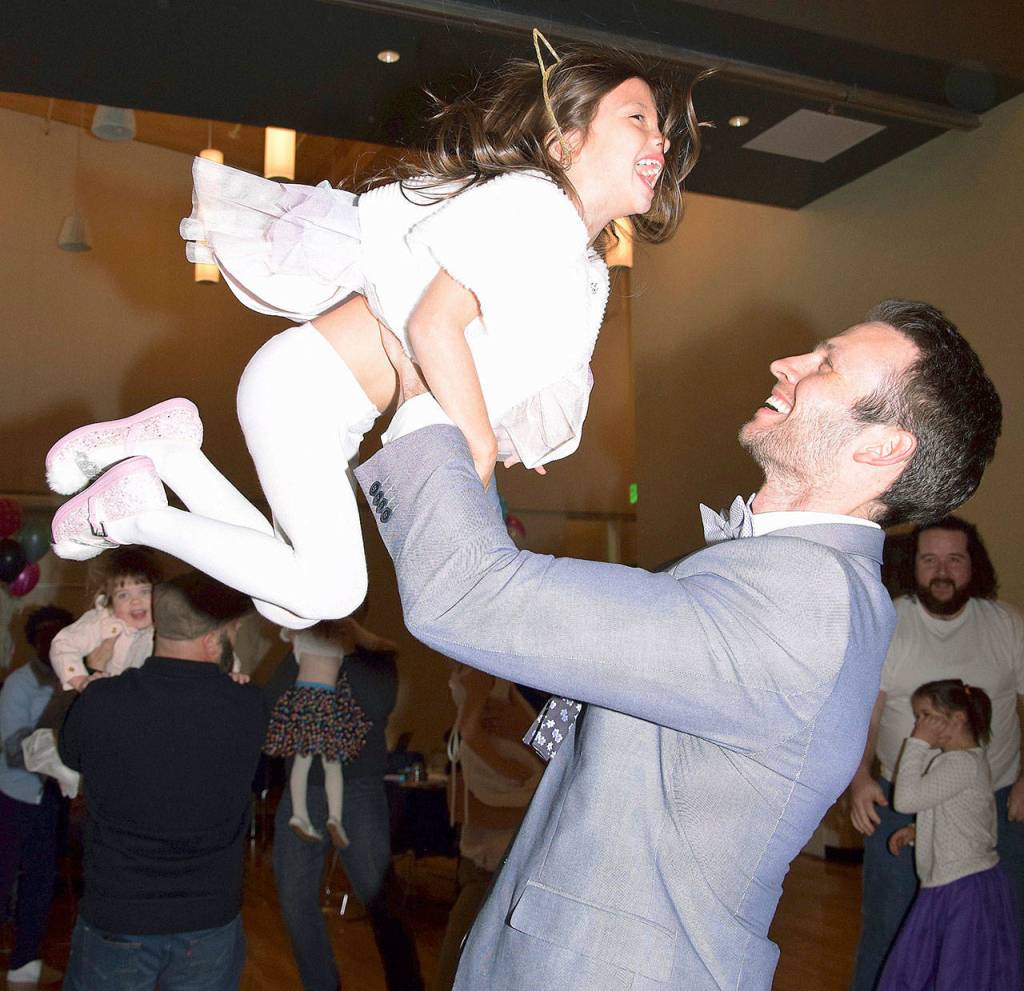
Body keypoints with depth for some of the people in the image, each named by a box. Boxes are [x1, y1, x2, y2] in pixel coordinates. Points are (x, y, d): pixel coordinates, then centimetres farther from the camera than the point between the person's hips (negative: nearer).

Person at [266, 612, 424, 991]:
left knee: (381, 900, -8)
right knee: (295, 899, 7)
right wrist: (305, 655, -15)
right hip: (302, 792, 4)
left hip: (359, 791, -3)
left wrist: (351, 647, -20)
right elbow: (266, 708, -6)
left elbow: (379, 706, -20)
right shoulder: (300, 658, 7)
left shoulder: (376, 657, -1)